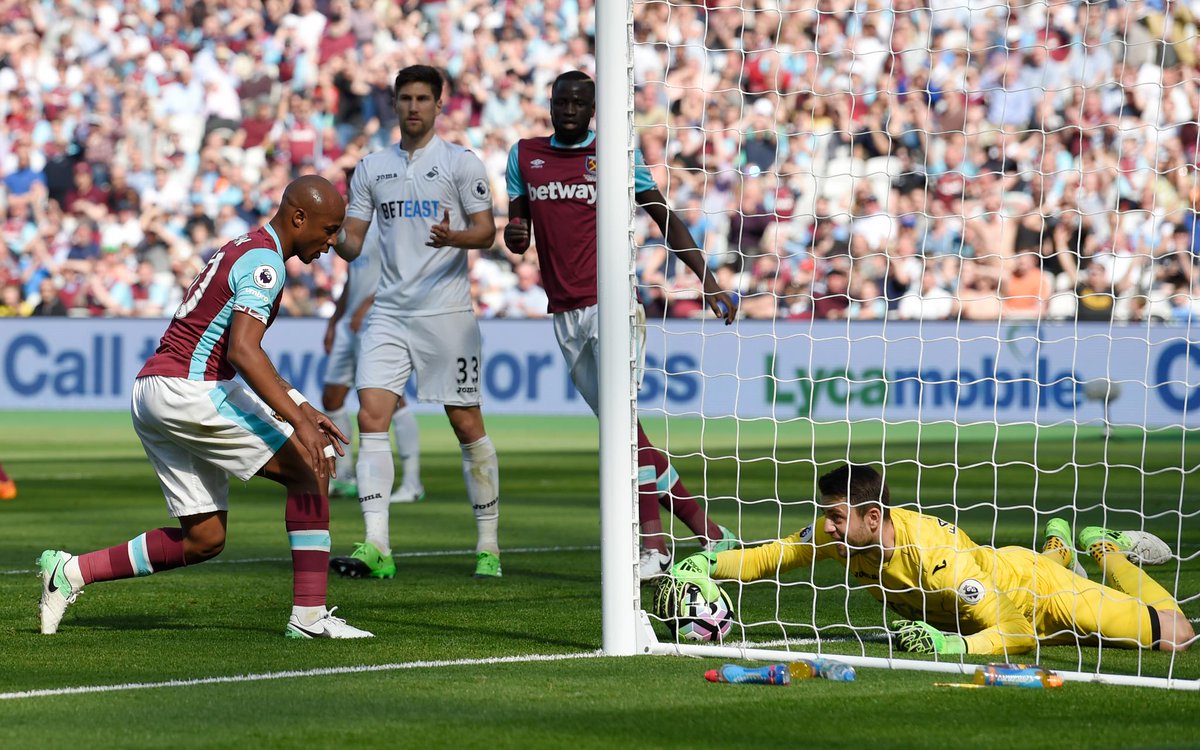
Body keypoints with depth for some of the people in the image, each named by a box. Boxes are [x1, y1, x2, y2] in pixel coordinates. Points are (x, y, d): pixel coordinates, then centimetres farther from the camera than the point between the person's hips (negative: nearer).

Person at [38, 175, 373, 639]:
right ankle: (308, 615, -9)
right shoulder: (264, 261, -10)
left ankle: (72, 572, 11)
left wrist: (302, 409, 24)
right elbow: (242, 352, -24)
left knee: (204, 540, 12)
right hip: (189, 389, -10)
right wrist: (299, 422, -28)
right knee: (309, 469, -5)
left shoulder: (244, 250, 22)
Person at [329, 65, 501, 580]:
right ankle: (376, 548, -14)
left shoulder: (461, 163, 1)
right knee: (371, 417, -11)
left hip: (446, 312, -3)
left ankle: (488, 546, 11)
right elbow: (354, 243, 12)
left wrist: (455, 237, -23)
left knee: (467, 425, 0)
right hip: (389, 312, 3)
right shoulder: (371, 169, 12)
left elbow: (486, 230, -2)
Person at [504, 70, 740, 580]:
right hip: (565, 313, 5)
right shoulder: (525, 156, 13)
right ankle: (707, 532, 12)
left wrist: (707, 282, -1)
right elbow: (517, 227, 21)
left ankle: (653, 545, -20)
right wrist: (513, 235, -4)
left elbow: (666, 218, 5)